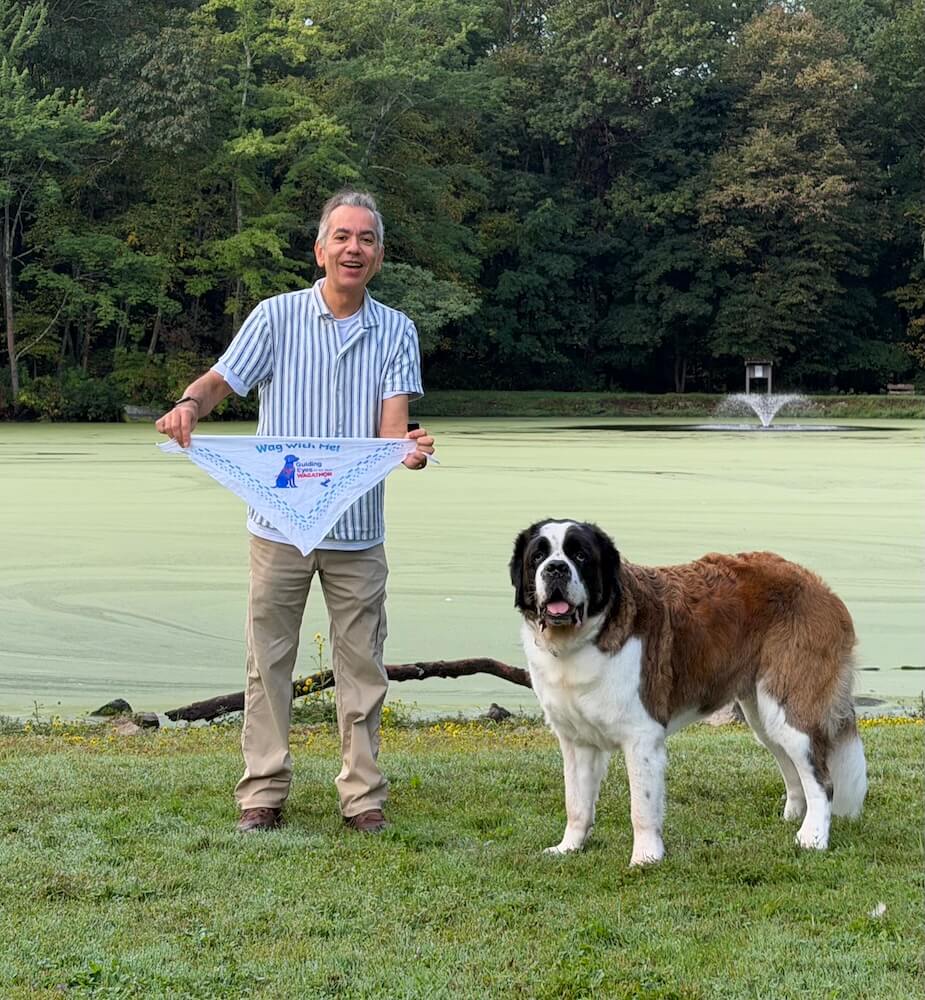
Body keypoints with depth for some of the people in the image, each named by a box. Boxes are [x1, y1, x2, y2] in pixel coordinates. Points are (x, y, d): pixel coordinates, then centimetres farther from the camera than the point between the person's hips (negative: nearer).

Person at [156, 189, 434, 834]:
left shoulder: (396, 332, 4)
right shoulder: (278, 316, 0)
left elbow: (391, 421, -5)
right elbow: (221, 380, -1)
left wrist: (409, 448, -28)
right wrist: (189, 405, -25)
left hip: (358, 529, 1)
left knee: (361, 665, 6)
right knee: (269, 660, 3)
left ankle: (364, 794, 14)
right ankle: (263, 791, 11)